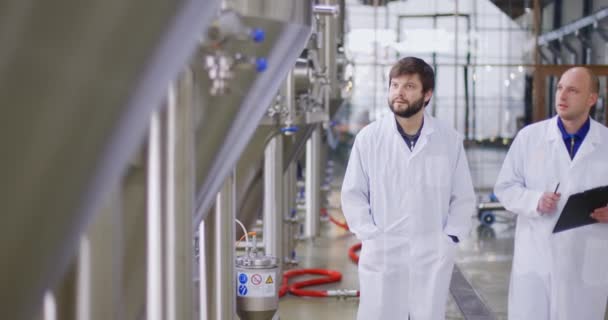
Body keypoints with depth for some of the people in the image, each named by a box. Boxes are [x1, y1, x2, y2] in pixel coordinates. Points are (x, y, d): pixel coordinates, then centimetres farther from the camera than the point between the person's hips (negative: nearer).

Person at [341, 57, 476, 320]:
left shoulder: (450, 140, 1)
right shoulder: (368, 138, -2)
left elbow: (464, 197, 7)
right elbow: (352, 194, 3)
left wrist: (449, 239, -3)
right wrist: (370, 237, -6)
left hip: (433, 256, 1)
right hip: (382, 255, -1)